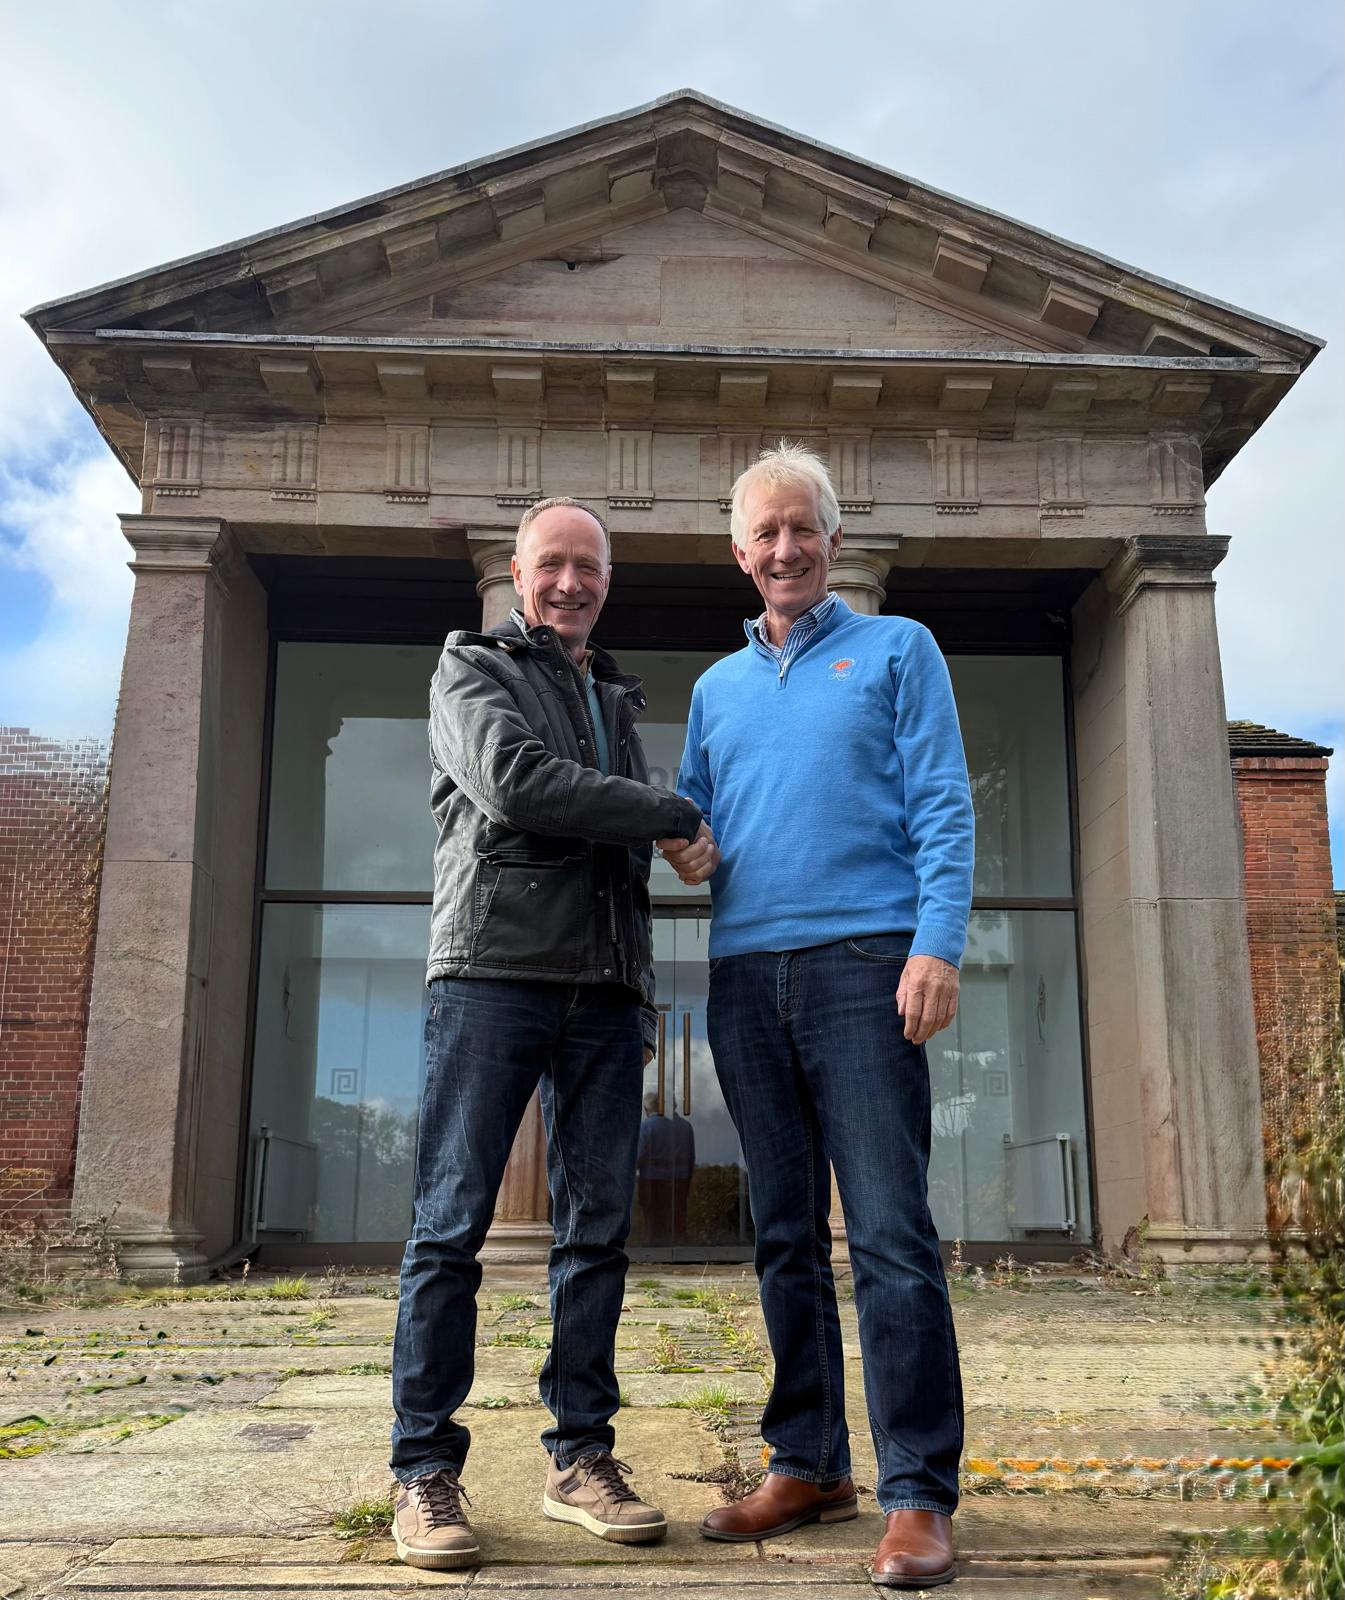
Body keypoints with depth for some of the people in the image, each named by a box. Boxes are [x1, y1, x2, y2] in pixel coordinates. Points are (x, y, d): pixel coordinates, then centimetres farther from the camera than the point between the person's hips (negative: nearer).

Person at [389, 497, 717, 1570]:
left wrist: (644, 992, 18)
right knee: (453, 1224, -5)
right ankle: (426, 1470, 2)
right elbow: (515, 783, -11)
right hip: (495, 970, -5)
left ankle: (581, 1456, 13)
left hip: (604, 990, 5)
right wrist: (676, 814, -6)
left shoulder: (618, 700, 26)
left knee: (598, 1231, 4)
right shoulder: (471, 668, 9)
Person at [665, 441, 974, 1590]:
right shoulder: (717, 687, 22)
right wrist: (679, 843, 2)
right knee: (785, 1235, 9)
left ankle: (919, 1494, -1)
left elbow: (943, 806, -1)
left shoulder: (897, 649, 9)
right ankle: (808, 1465, 19)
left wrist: (937, 943, -13)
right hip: (745, 975, 5)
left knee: (891, 1232, -8)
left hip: (862, 961, -5)